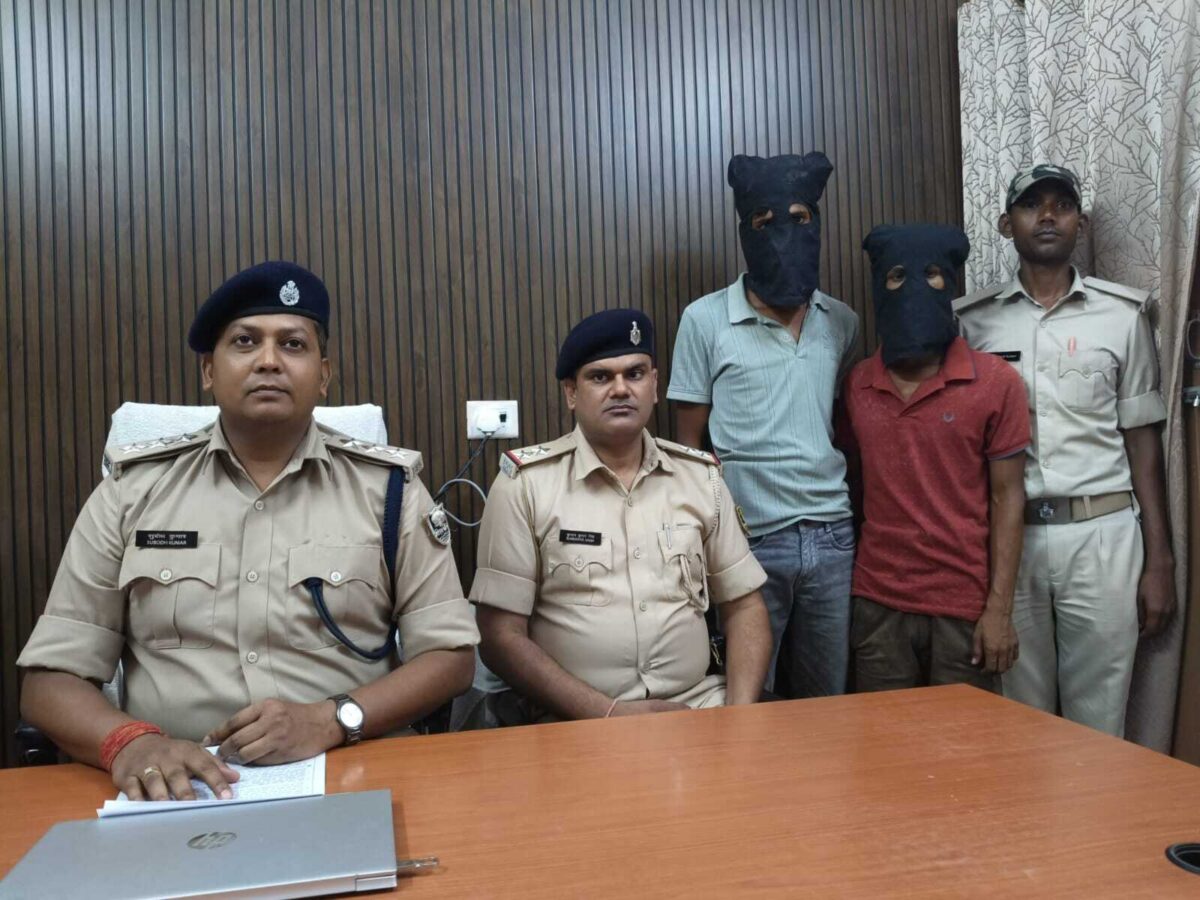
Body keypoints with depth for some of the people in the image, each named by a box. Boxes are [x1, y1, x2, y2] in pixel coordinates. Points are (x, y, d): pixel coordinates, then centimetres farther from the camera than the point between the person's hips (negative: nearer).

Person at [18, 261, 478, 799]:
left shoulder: (387, 487, 2)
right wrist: (129, 743, -16)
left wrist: (330, 721, -16)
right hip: (179, 793, 2)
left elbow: (450, 654, 1)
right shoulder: (132, 490, 7)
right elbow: (51, 677, 6)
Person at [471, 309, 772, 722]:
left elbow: (743, 606, 11)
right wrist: (608, 713, -13)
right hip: (575, 720, -3)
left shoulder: (700, 475, 8)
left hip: (698, 706, 3)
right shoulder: (526, 483, -4)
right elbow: (500, 636, -6)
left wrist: (741, 714, -4)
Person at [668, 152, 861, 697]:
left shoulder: (842, 322, 8)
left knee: (827, 702, 15)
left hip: (831, 536, 4)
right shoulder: (705, 320, -4)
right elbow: (689, 442, -1)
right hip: (750, 540, -3)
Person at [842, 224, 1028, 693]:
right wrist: (844, 586, 8)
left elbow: (1006, 497, -5)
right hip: (877, 605, 2)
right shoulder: (856, 384, 3)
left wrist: (999, 608, -8)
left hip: (965, 607, -2)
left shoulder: (996, 382, -6)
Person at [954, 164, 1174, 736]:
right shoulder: (972, 321, 5)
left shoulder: (1122, 315, 5)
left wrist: (1160, 559, 2)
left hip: (1102, 536, 0)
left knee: (1098, 721, 7)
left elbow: (1142, 438, 6)